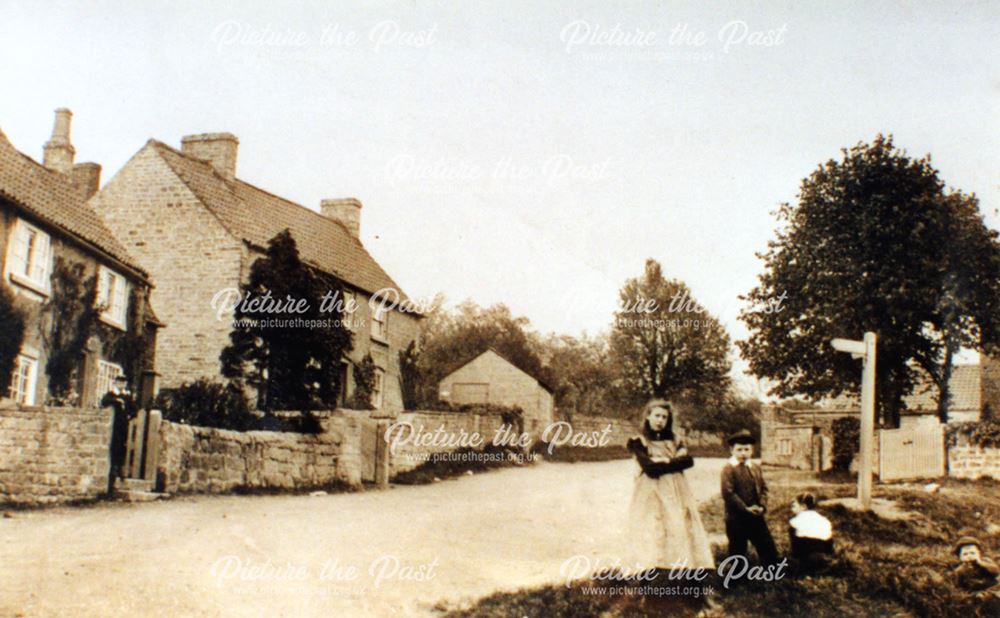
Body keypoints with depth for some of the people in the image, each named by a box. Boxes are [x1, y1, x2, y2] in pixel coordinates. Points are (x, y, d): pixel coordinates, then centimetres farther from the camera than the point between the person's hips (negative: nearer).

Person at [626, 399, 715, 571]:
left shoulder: (674, 441, 18)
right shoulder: (639, 442, 3)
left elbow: (689, 460, 1)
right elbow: (649, 468, -11)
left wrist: (664, 462, -8)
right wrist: (675, 462, -3)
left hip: (676, 496, 4)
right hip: (651, 498, -4)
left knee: (680, 534, -5)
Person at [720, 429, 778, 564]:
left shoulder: (756, 468, 10)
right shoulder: (728, 469, -10)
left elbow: (763, 488, 11)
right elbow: (728, 493, -16)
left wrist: (762, 506, -7)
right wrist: (745, 508, -19)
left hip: (756, 516, 5)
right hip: (736, 518, -5)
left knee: (767, 546, 8)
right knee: (737, 549, 5)